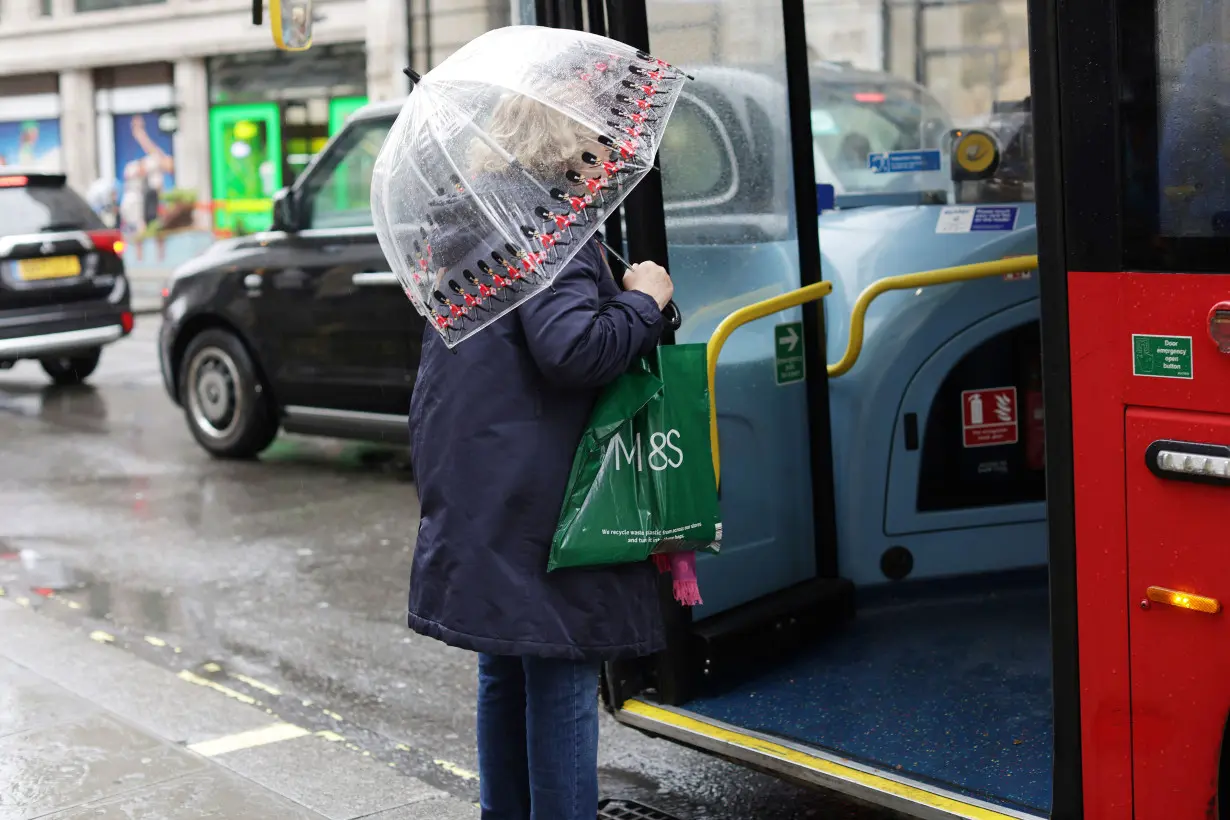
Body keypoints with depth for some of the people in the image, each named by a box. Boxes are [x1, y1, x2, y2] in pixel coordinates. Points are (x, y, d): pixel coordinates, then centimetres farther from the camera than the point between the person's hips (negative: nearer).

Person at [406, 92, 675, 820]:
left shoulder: (474, 227, 16)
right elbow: (574, 347, -26)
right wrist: (644, 301, -12)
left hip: (482, 500, 10)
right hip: (540, 505, -10)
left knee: (508, 673, 18)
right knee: (563, 679, -4)